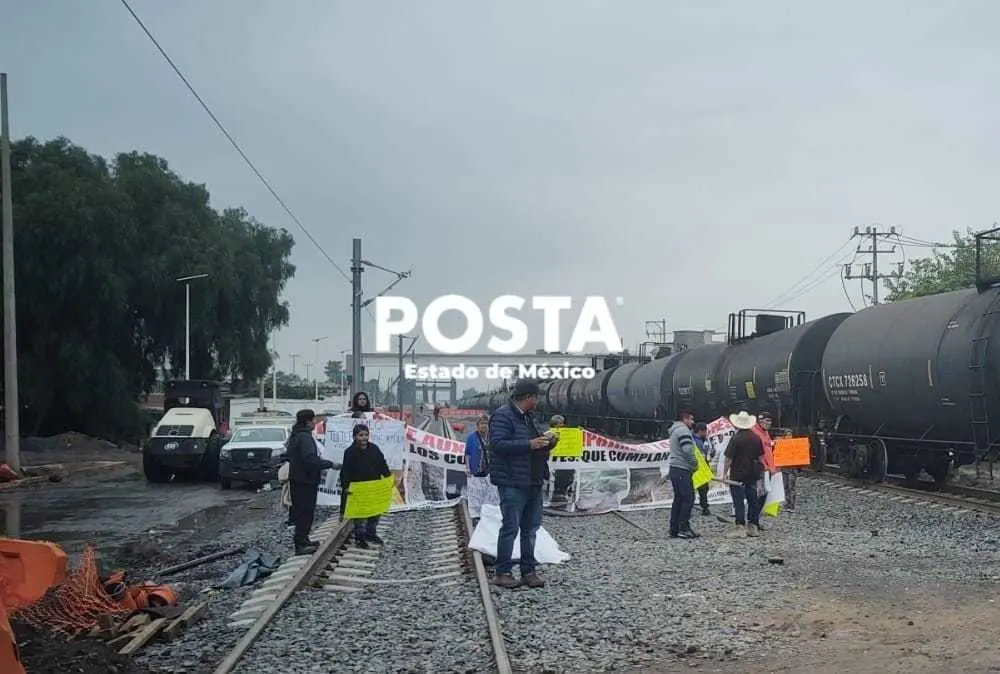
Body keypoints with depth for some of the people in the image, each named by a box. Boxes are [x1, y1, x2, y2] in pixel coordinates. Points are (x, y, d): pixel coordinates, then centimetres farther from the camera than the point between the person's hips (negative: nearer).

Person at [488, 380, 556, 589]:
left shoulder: (526, 417, 19)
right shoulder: (502, 416, -11)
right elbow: (497, 444, -21)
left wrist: (545, 443, 10)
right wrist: (529, 444, -23)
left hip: (533, 483, 9)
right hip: (512, 483, -9)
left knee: (531, 528, 11)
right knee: (511, 527, -7)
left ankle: (529, 571, 19)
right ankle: (502, 573, 0)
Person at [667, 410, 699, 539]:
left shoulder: (676, 431, 24)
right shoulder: (683, 430, -10)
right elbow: (687, 450, -21)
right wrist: (695, 464, -9)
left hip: (674, 470, 11)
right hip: (682, 470, -11)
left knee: (678, 499, 10)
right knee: (688, 498, -10)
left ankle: (674, 529, 10)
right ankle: (684, 528, -14)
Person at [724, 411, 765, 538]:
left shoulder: (735, 439, -14)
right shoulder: (756, 438, 5)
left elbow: (729, 458, -14)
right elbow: (761, 456, 12)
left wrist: (725, 472, -6)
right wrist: (759, 470, 23)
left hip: (737, 474, -6)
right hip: (753, 474, 6)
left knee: (738, 501, -3)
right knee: (752, 499, 12)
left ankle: (740, 527, -6)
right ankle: (753, 527, 16)